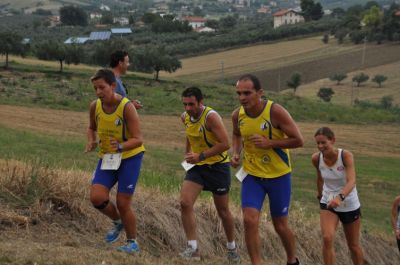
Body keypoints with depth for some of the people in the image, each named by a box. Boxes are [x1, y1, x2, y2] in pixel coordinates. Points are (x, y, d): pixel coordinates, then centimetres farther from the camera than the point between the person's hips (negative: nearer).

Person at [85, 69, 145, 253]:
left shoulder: (127, 107, -22)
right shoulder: (95, 106, -7)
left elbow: (138, 140, -21)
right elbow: (92, 128, 15)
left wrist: (120, 146, -40)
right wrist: (91, 141, -7)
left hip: (130, 157, -4)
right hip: (106, 157, 4)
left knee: (123, 203, -4)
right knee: (96, 197, -13)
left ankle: (132, 243, 19)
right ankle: (117, 222, 18)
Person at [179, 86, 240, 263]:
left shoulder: (211, 116, -23)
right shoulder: (185, 117, -1)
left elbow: (225, 144, -27)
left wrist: (201, 156, -28)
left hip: (218, 166, -5)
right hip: (197, 166, 5)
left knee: (223, 211, 7)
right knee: (185, 203, -15)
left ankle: (232, 248, 30)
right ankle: (193, 248, -12)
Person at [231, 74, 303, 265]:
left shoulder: (275, 111, -21)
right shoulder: (237, 115, -7)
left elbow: (298, 140, -17)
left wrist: (269, 143, -25)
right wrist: (235, 153, -3)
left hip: (278, 176, -3)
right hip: (252, 175, 3)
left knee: (280, 225, 9)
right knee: (249, 220, -15)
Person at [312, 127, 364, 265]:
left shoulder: (346, 155, -24)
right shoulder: (316, 158, -13)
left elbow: (351, 181, -36)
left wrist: (340, 197, -54)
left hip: (349, 205, -2)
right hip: (328, 203, 2)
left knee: (353, 246, 13)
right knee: (327, 238, -23)